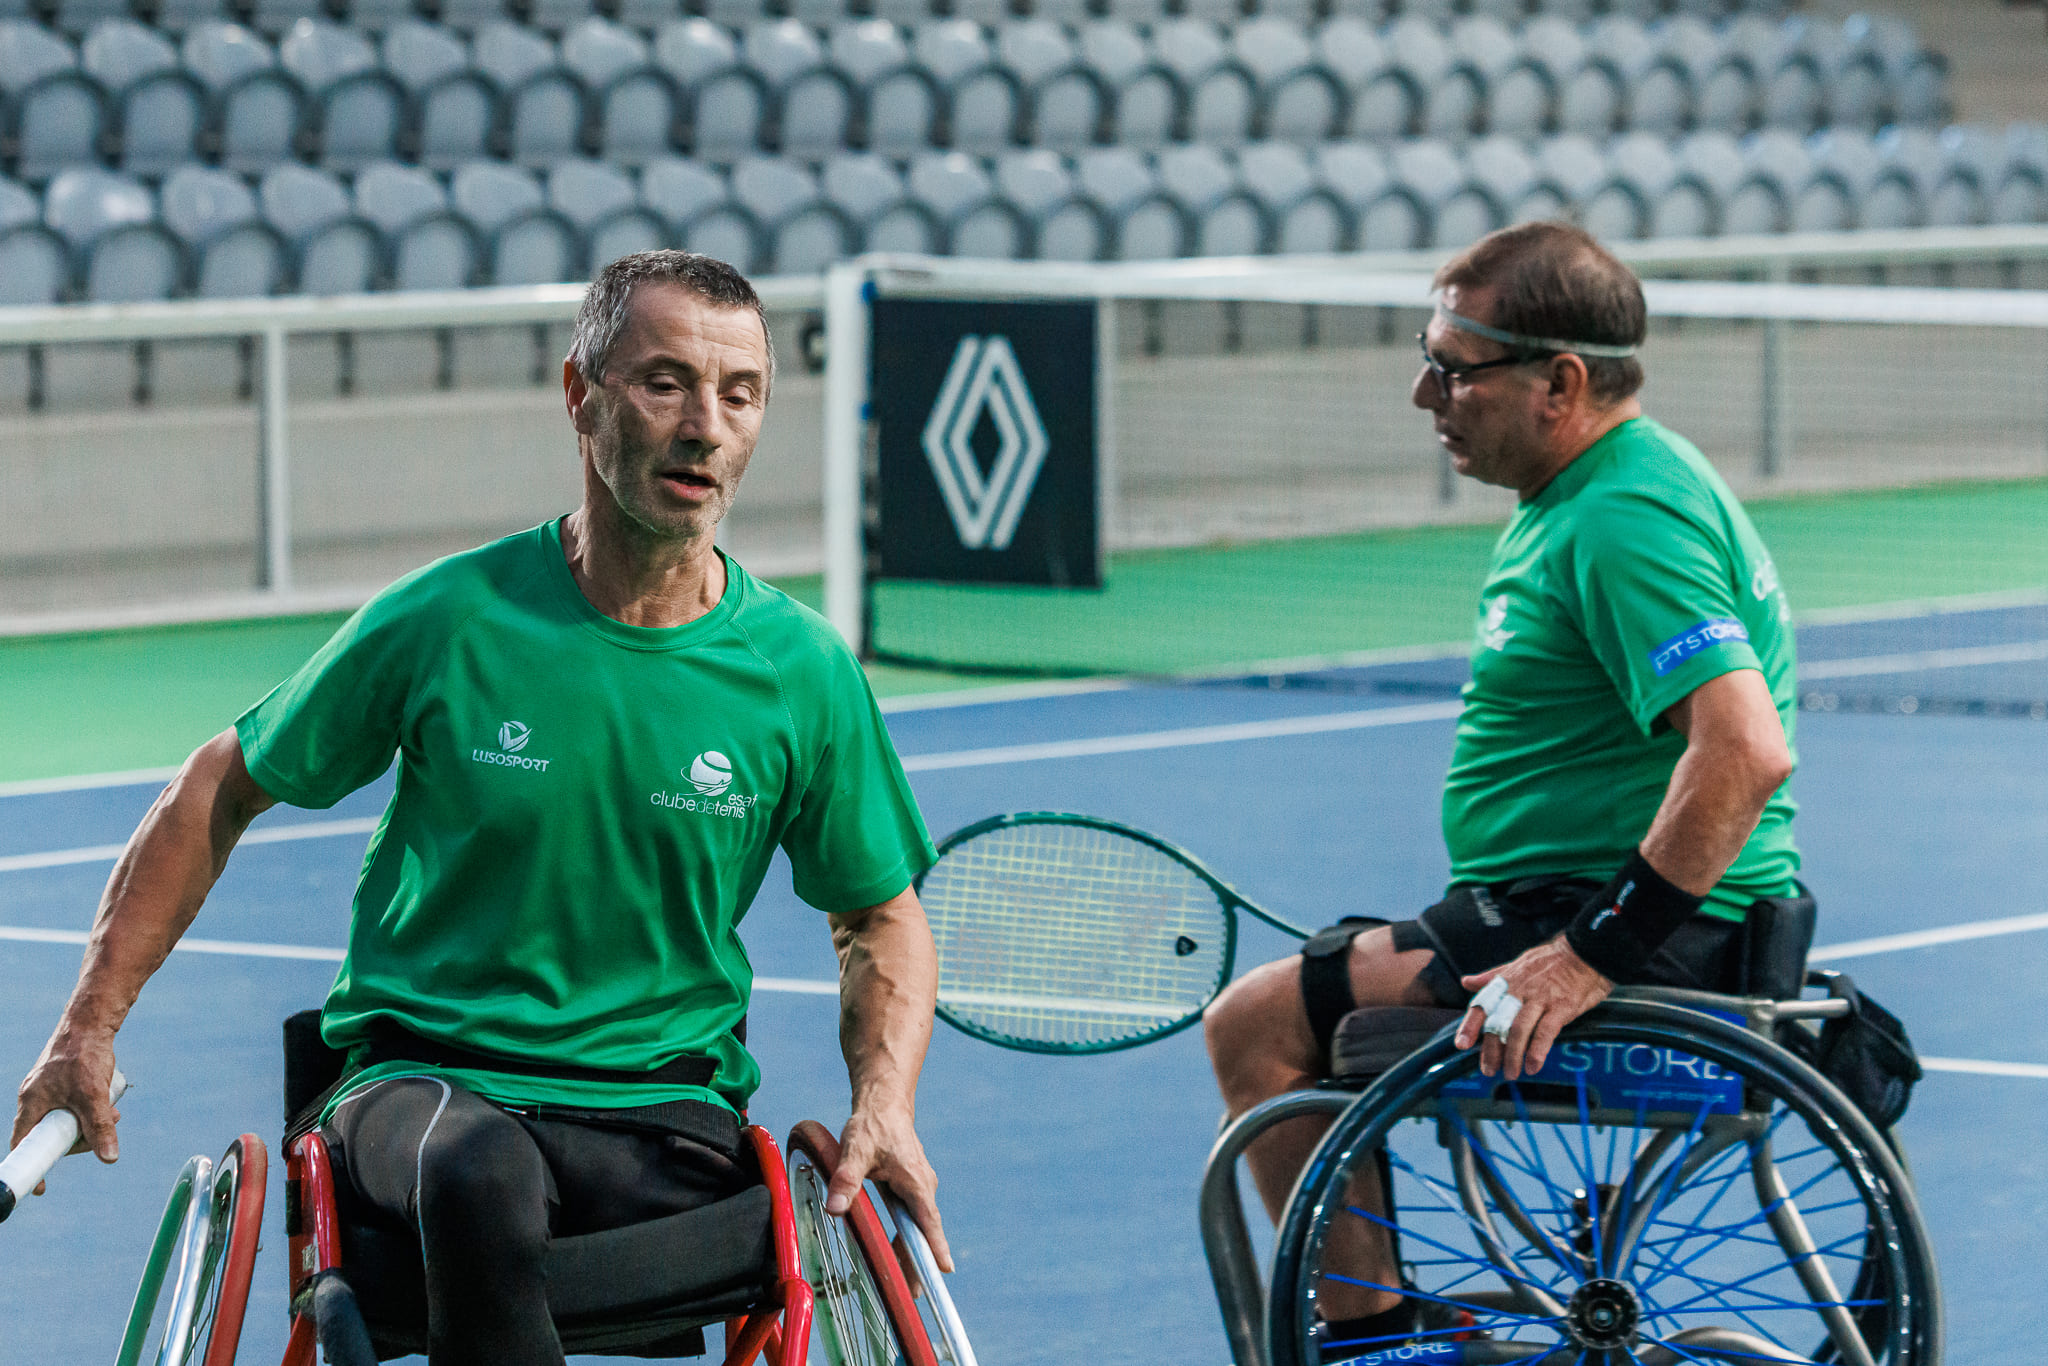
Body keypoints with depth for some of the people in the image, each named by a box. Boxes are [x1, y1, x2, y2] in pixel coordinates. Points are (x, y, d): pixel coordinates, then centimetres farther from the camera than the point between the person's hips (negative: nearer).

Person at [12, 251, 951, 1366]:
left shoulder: (806, 672, 0)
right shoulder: (445, 623, -5)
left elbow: (881, 915, 14)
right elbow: (222, 789, 9)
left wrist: (885, 1106, -5)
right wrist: (90, 1026, 6)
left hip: (663, 1100, 2)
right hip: (419, 1075, -2)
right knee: (479, 1176, -39)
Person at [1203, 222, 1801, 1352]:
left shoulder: (1625, 520, -20)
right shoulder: (1581, 498, 14)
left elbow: (1747, 751, -32)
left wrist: (1592, 957, -29)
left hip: (1651, 932, -11)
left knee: (1255, 1026, -10)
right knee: (1299, 1006, 20)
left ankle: (1372, 1330, -2)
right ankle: (1365, 1320, 22)